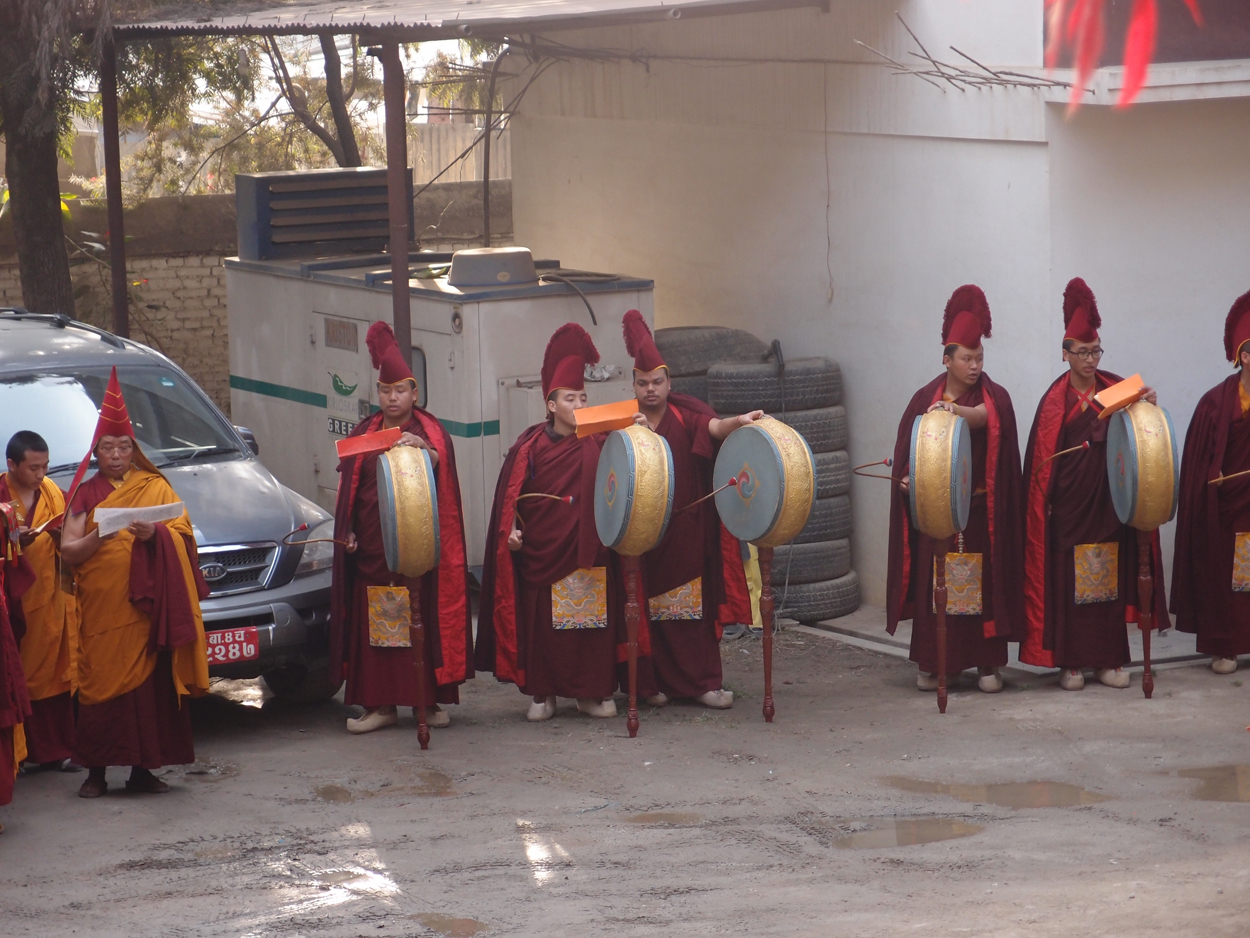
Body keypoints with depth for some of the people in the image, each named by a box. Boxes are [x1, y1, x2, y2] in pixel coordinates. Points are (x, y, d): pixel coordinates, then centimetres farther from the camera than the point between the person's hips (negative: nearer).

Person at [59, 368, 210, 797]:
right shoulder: (85, 493, 12)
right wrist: (96, 539, -16)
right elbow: (68, 550, 4)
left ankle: (143, 768, 2)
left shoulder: (156, 487, 13)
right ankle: (96, 772, -2)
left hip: (145, 605, 0)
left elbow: (183, 535, 3)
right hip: (99, 606, 0)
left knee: (149, 684, -4)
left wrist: (154, 534, -17)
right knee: (100, 684, -6)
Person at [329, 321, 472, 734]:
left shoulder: (430, 432, 5)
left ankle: (430, 700, 2)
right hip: (372, 547, 3)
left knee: (424, 618, -4)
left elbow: (444, 472, -14)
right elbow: (348, 489, 16)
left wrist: (423, 450, -33)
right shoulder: (363, 435, 14)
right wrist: (347, 532, 6)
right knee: (375, 622, 1)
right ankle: (381, 704, 5)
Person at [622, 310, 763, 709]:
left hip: (687, 529, 0)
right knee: (651, 608, 1)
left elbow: (713, 426, -17)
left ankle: (704, 682, 1)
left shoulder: (684, 415, 1)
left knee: (694, 605, 0)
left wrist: (739, 421, -37)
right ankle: (654, 683, 7)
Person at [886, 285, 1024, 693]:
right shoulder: (926, 399, 6)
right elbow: (908, 449, 7)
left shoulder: (994, 396, 0)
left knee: (984, 584, -2)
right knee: (933, 585, 0)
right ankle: (931, 665, 9)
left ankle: (988, 664, 7)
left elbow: (985, 415, -23)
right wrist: (907, 477, -12)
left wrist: (957, 412, -43)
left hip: (980, 511, -1)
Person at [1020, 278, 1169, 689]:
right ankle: (1070, 662, 5)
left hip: (1108, 500, 3)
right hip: (1069, 503, -3)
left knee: (1110, 578, 5)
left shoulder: (1116, 390, 6)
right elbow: (1042, 456, -4)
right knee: (1067, 580, -1)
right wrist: (1045, 500, -8)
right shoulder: (1055, 400, -2)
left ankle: (1110, 659, 12)